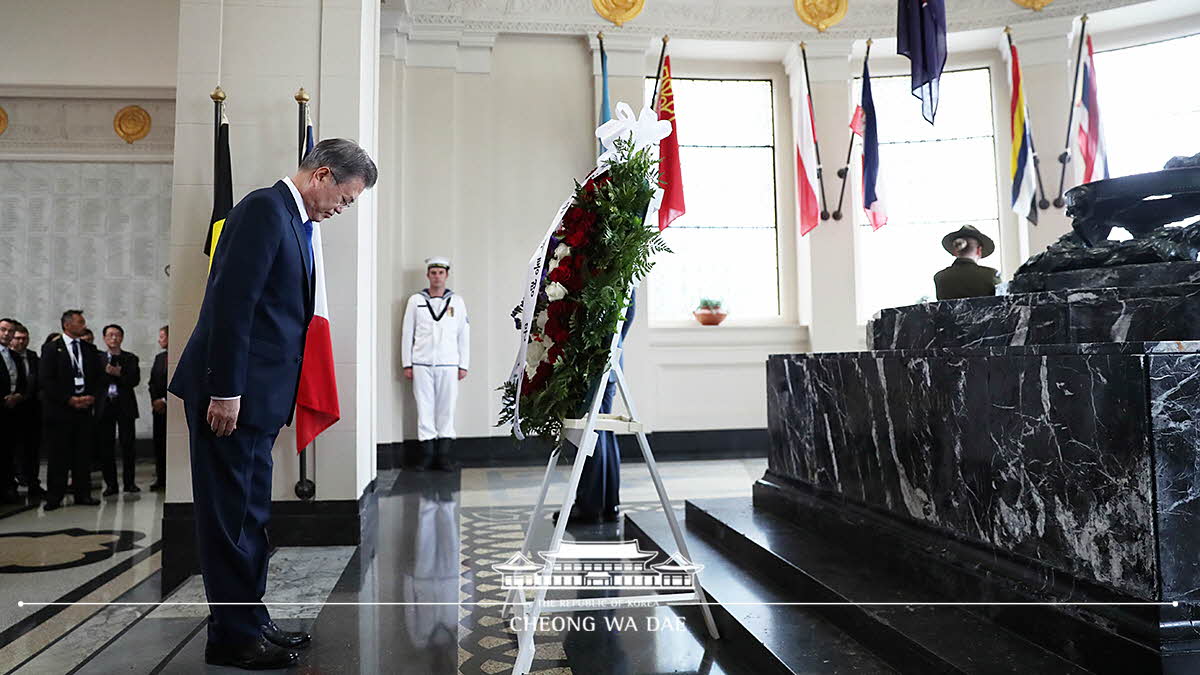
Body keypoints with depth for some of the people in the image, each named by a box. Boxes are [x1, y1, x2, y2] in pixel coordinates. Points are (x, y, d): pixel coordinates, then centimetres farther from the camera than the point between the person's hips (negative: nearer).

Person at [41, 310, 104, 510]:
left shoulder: (90, 349, 13)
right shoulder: (51, 349, 0)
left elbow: (98, 376, 14)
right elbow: (45, 380, -6)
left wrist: (92, 396, -4)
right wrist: (69, 400, -12)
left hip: (85, 407, 4)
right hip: (60, 409, -4)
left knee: (84, 454, 5)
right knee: (59, 455, -1)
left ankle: (83, 495, 11)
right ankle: (54, 498, 7)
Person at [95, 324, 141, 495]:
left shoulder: (131, 358, 8)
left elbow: (135, 380, -5)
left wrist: (118, 374, -17)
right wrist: (107, 373, -16)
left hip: (125, 406, -1)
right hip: (104, 406, 1)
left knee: (127, 445, 1)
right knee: (105, 447, 1)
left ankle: (129, 482, 10)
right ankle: (111, 484, 9)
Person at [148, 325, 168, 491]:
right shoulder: (159, 357, 16)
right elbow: (152, 381, 16)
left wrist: (165, 401, -9)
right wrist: (154, 400, 1)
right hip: (158, 406, 7)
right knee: (159, 442, 6)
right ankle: (161, 479, 11)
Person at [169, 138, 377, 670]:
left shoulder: (294, 220, 18)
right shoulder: (266, 208, -12)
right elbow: (231, 302, -20)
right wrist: (225, 391, -21)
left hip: (256, 395, 10)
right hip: (230, 392, -10)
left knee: (250, 515, 15)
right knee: (231, 516, 0)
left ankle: (250, 623, 26)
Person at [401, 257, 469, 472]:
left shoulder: (457, 301, 10)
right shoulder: (416, 300, 9)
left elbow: (464, 334, 9)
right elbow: (407, 333, 9)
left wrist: (463, 365, 4)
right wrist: (406, 364, 4)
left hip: (448, 364, 0)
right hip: (421, 363, 0)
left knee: (447, 408, 1)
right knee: (424, 407, 0)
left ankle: (443, 454, 7)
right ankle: (427, 453, 7)